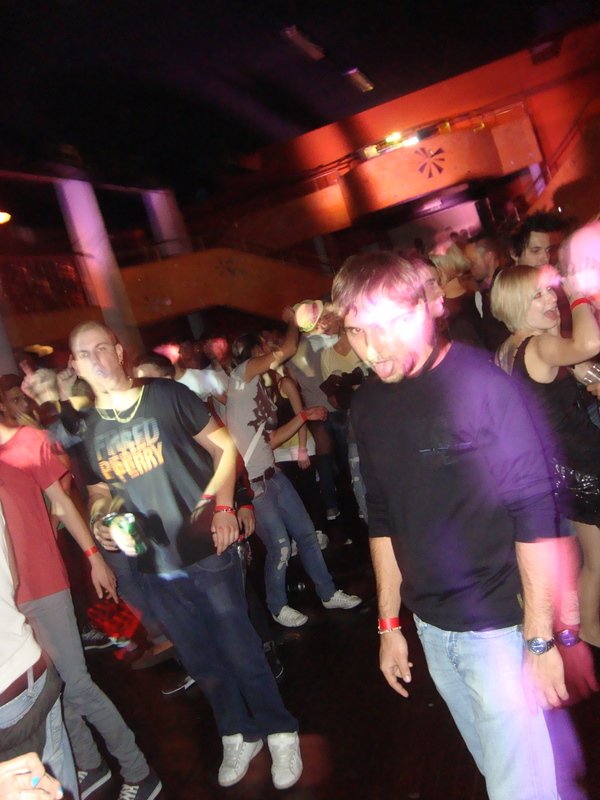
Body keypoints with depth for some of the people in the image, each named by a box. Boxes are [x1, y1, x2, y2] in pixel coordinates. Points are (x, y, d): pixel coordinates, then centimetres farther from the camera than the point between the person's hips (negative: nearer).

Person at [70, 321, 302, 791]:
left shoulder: (167, 396, -6)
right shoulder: (88, 430, 6)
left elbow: (224, 447, -4)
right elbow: (99, 492, 16)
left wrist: (221, 503, -18)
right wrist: (100, 523, -5)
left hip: (206, 548, -4)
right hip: (154, 562, 4)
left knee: (238, 647, 5)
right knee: (199, 658, 16)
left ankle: (280, 733, 28)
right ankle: (238, 735, 38)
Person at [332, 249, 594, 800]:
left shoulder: (479, 383, -17)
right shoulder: (368, 405, 1)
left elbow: (534, 513, -16)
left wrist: (539, 639, -15)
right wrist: (390, 624, 11)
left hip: (500, 625, -5)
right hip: (431, 628, 5)